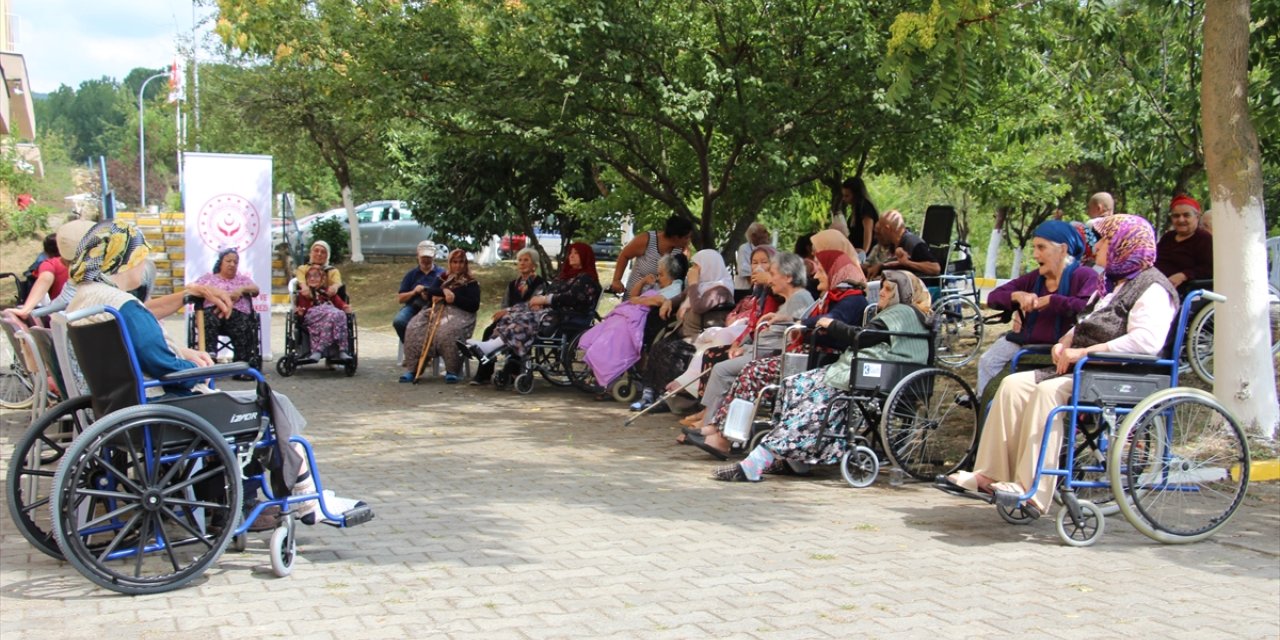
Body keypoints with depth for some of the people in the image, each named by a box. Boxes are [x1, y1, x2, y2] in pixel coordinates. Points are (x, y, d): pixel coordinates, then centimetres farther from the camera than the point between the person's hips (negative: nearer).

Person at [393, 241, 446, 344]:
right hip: (412, 307, 3)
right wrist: (413, 292, -6)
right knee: (398, 321, -28)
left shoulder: (442, 274, 10)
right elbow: (399, 299, 13)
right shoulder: (411, 274, 17)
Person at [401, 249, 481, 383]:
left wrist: (455, 298, -13)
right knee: (415, 329, -25)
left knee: (447, 333, -40)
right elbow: (430, 293, 13)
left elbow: (474, 305, -1)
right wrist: (444, 291, -6)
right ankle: (412, 369, -27)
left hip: (459, 313, -4)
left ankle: (452, 371, -32)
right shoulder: (444, 278, 26)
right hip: (437, 310, 4)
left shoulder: (471, 283, 11)